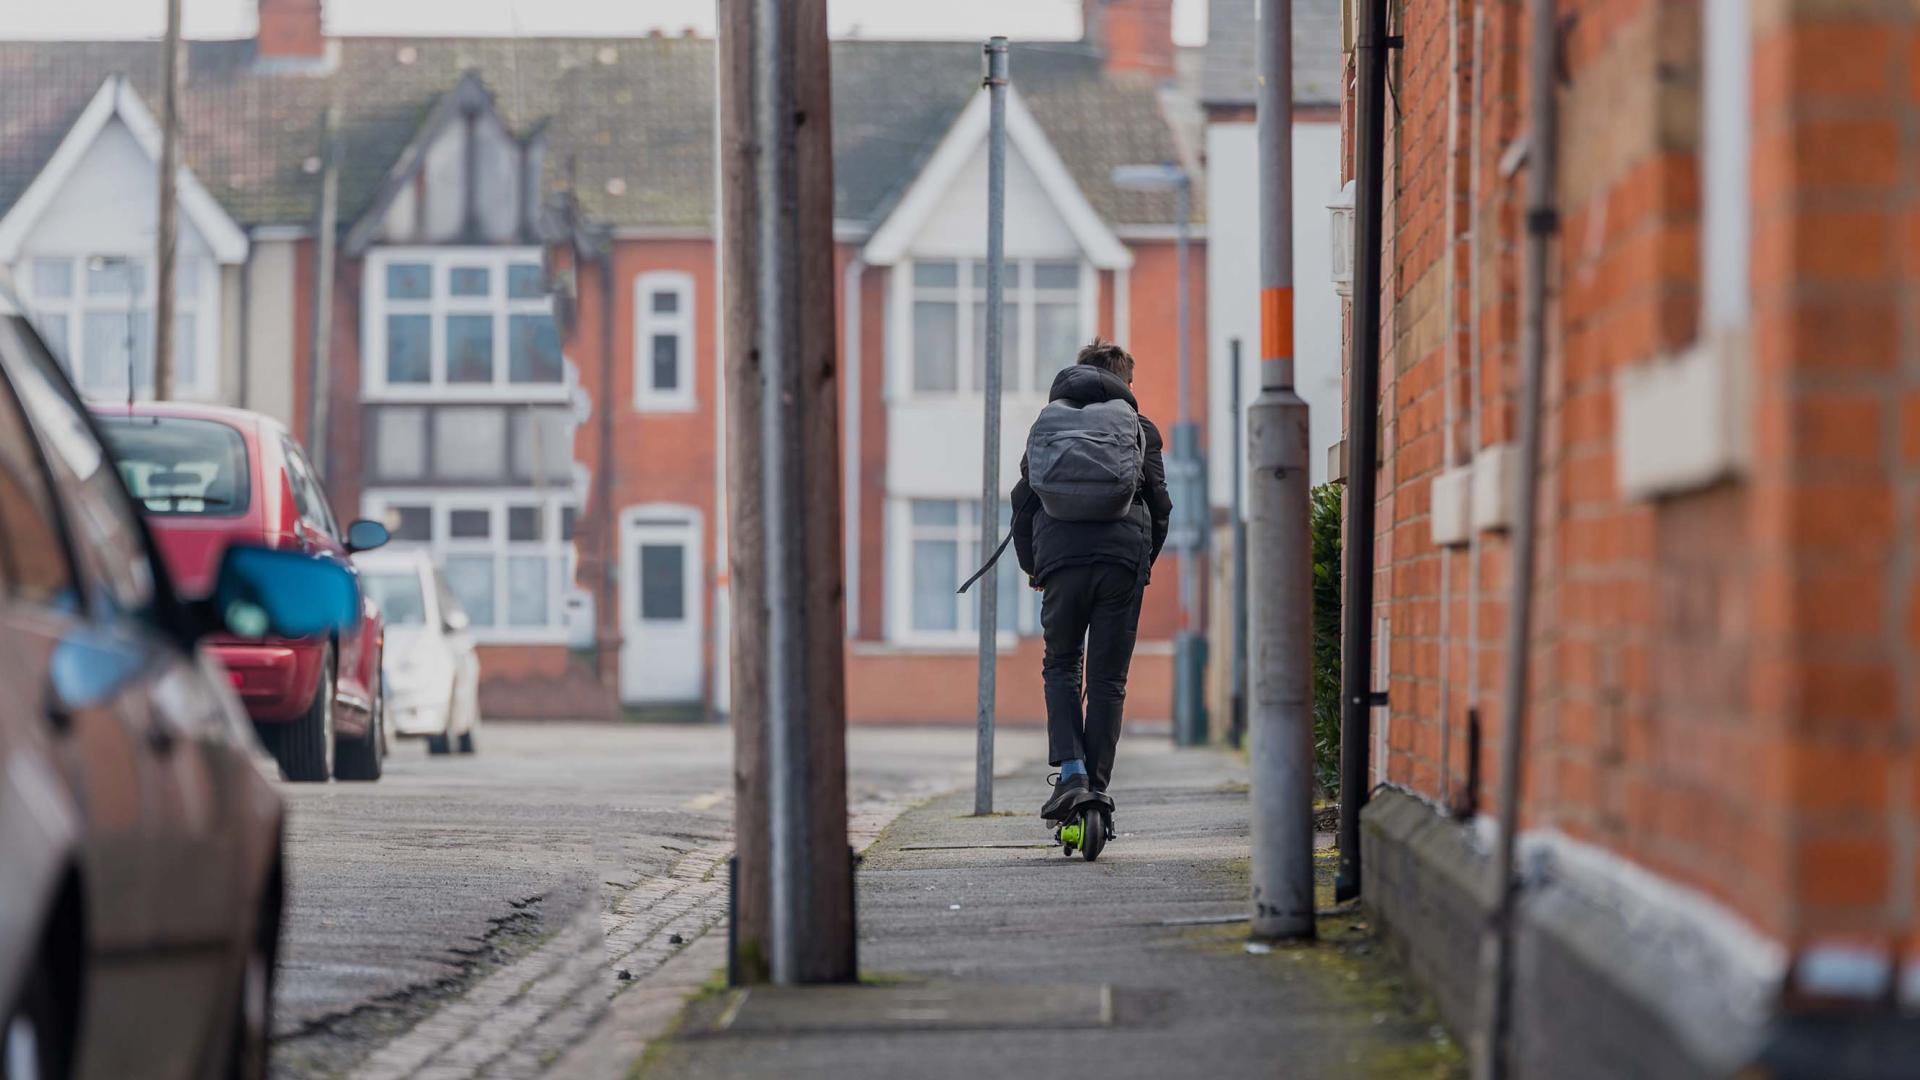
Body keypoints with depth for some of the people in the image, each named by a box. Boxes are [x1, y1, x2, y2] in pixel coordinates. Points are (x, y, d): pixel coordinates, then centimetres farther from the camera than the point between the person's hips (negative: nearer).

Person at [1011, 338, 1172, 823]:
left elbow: (1024, 500, 13)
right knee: (1108, 678, 4)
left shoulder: (1047, 425, 16)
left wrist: (1032, 566, 23)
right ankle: (1096, 786, 1)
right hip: (1123, 556, 0)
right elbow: (1159, 505, 11)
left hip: (1061, 556, 0)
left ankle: (1070, 769, -8)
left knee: (1061, 667, 12)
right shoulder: (1140, 428, 14)